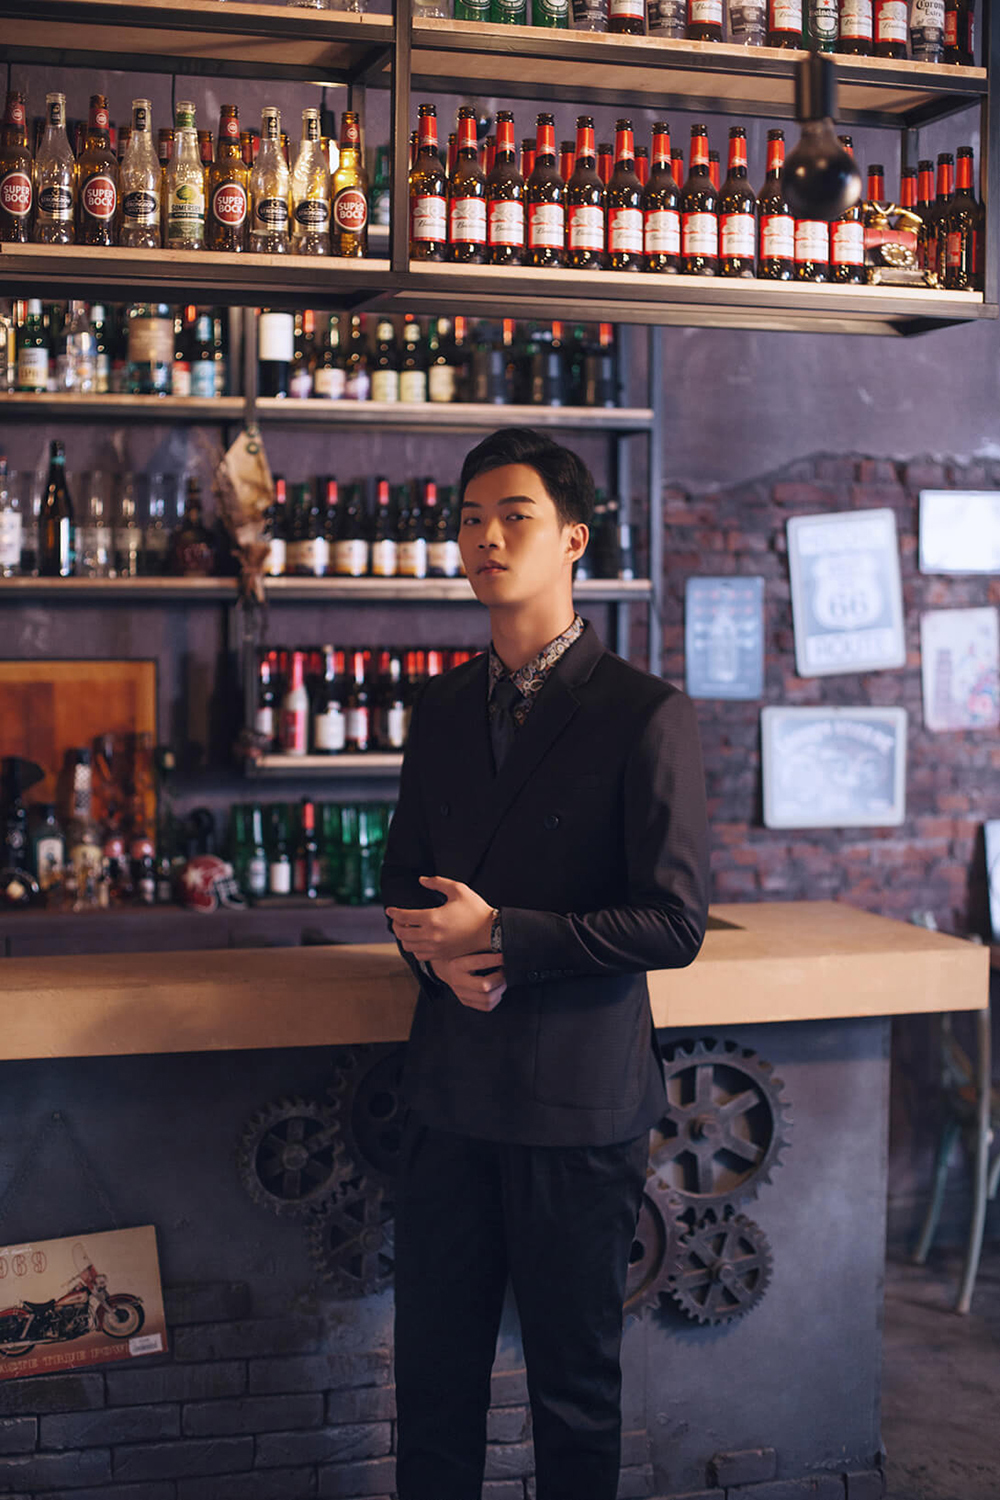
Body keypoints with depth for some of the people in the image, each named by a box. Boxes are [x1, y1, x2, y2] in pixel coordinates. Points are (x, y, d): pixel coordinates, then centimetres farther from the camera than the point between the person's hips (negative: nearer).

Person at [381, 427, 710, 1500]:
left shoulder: (646, 715, -10)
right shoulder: (440, 708, 9)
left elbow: (674, 921, -13)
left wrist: (499, 935, -16)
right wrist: (435, 950, -6)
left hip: (579, 1099, -5)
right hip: (449, 1089, 5)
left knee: (574, 1381, 10)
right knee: (432, 1364, 14)